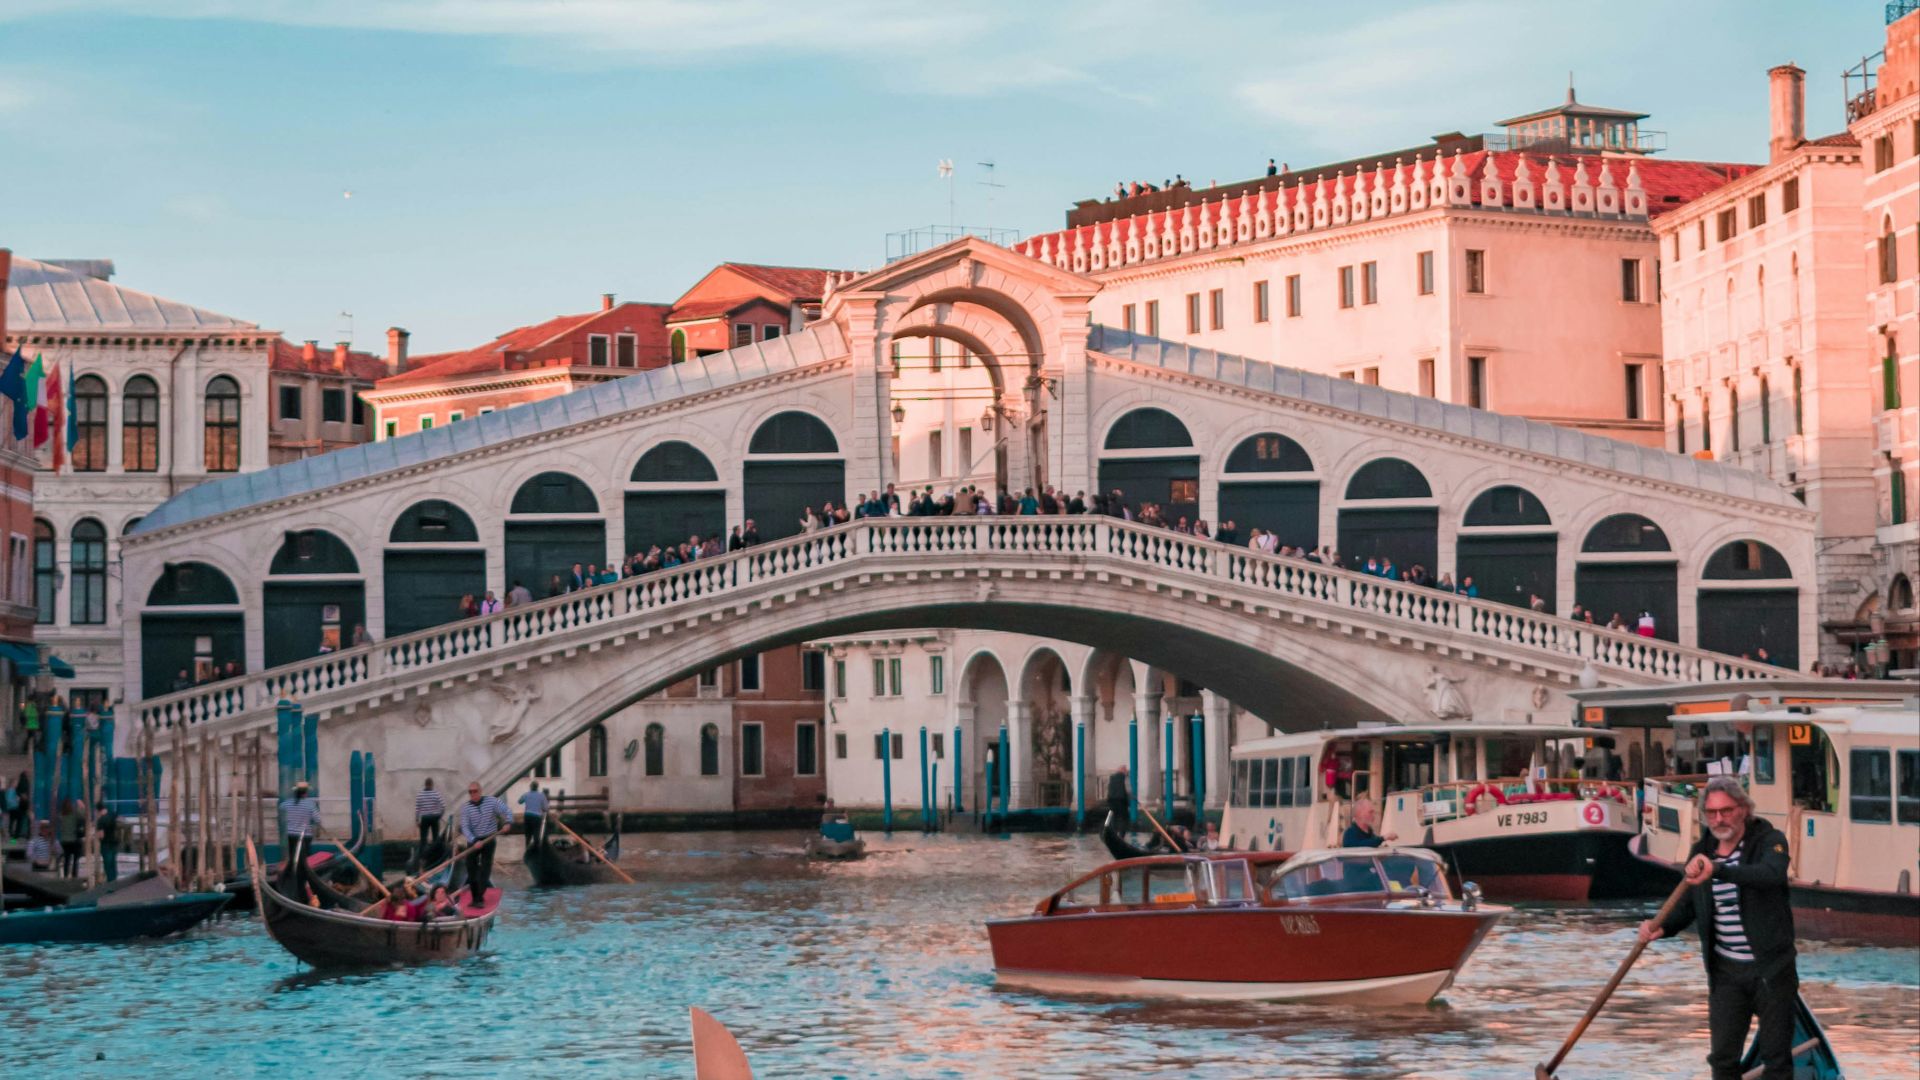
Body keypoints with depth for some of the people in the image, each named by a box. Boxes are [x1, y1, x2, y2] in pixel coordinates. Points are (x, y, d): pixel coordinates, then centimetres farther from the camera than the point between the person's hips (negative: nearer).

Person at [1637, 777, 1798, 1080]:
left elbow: (1772, 873, -32)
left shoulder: (1769, 840, -9)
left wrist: (1718, 871, -46)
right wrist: (1661, 927, -11)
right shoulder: (1701, 853, 6)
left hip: (1771, 969, -4)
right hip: (1726, 972, 4)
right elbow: (1686, 907, 12)